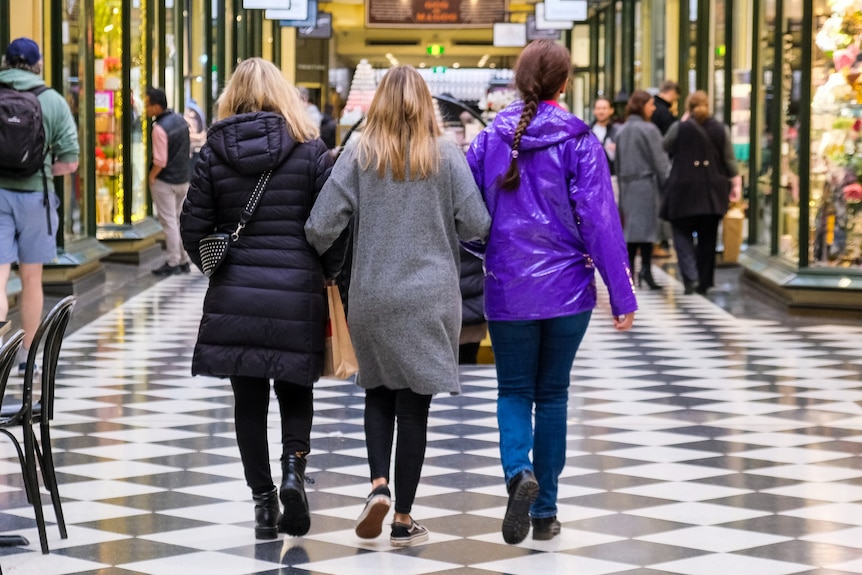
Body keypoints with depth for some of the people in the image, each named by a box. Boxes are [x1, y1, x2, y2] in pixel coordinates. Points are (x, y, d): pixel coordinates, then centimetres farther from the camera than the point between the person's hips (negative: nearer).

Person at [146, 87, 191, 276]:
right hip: (183, 179, 8)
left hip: (165, 181, -8)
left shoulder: (160, 128, -22)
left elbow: (160, 161, -22)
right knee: (180, 220, 16)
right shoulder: (180, 119, 4)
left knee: (169, 221, 0)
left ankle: (173, 263, 5)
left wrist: (151, 176, -8)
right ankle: (184, 261, 22)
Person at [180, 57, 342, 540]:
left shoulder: (214, 152, 2)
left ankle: (263, 500, 8)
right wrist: (325, 274, 12)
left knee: (249, 400, 8)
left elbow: (194, 226, 2)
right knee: (295, 392, 13)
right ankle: (294, 468, -10)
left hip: (234, 296, 1)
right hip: (297, 296, -1)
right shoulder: (311, 151, -2)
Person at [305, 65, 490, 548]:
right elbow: (477, 225, -6)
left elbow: (322, 227, -8)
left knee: (379, 392, 19)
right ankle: (404, 519, 8)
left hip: (371, 297, 1)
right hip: (431, 298, -1)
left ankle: (379, 484, -2)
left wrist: (323, 257, 14)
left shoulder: (359, 155, -3)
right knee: (414, 403, 5)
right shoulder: (446, 154, -5)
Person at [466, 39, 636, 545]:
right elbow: (600, 221, -10)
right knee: (553, 394, 11)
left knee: (514, 391, 11)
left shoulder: (490, 140, 0)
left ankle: (519, 472, -18)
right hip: (567, 290, -1)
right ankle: (545, 512, 15)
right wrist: (623, 295, -7)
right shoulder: (579, 142, -7)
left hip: (508, 290, 1)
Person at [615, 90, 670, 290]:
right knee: (647, 226, -5)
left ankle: (628, 271, 8)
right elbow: (659, 161, -10)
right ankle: (646, 268, -11)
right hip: (646, 184, -6)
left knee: (630, 227, 8)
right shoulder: (648, 129, -9)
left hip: (627, 185, 6)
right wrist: (667, 187, -6)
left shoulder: (622, 131, 11)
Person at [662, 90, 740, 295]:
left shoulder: (679, 128, -5)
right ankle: (704, 283, 14)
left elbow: (665, 149, 8)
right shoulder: (721, 129, 2)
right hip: (713, 191, 3)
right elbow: (730, 160, 4)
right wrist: (735, 184, 13)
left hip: (684, 188, -3)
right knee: (708, 238, 10)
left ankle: (690, 277, -15)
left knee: (683, 233, 4)